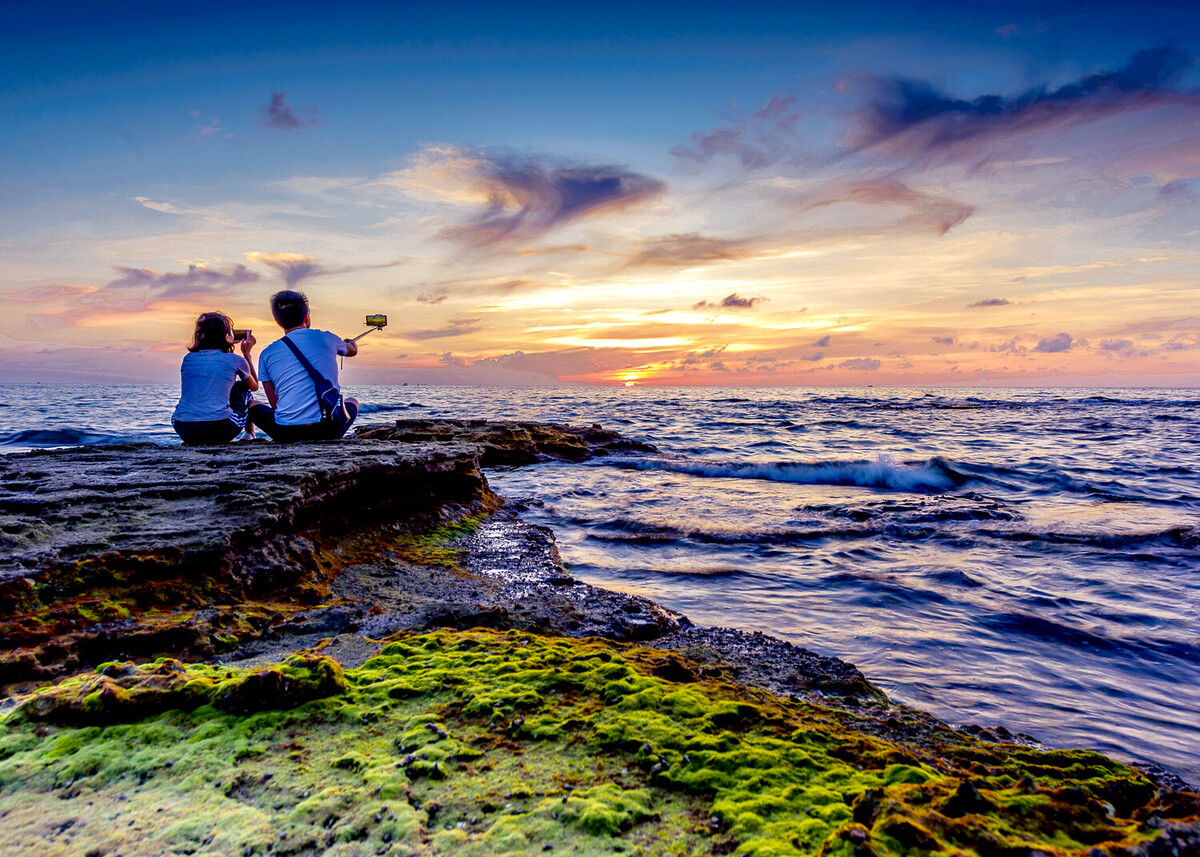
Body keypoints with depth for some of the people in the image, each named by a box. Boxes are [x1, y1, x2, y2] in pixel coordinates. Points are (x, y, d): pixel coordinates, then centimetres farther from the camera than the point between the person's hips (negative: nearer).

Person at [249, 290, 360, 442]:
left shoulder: (267, 354, 5)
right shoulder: (327, 338, 5)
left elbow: (274, 404, 10)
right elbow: (353, 351, 30)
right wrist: (348, 342, 55)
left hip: (286, 435, 1)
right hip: (329, 431, -1)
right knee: (353, 402, 32)